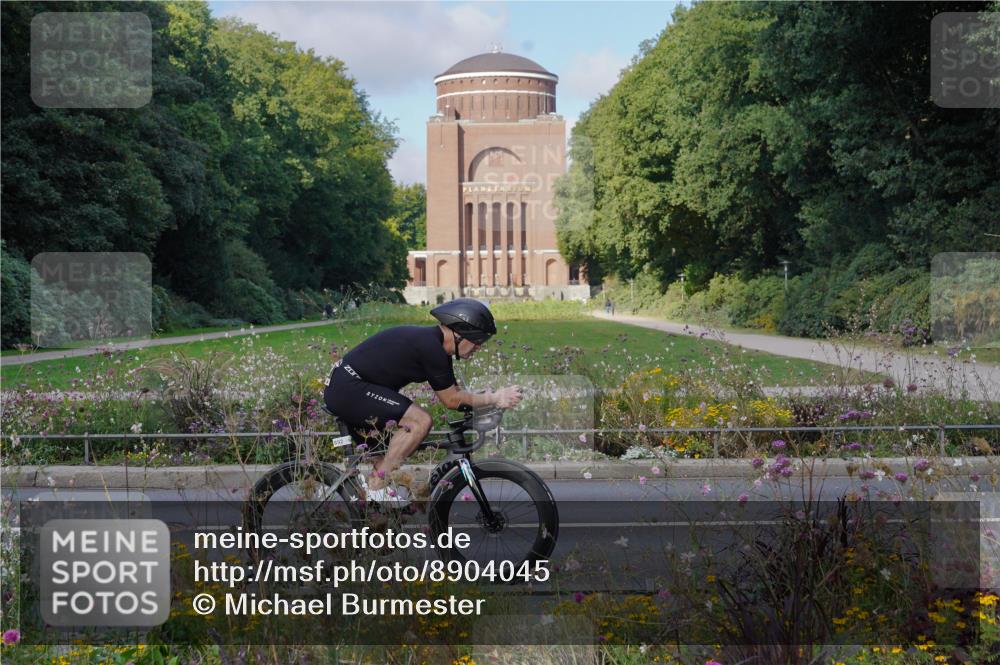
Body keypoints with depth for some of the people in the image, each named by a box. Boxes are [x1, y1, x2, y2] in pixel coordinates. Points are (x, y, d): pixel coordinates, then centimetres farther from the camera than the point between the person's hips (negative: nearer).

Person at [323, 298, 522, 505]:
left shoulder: (436, 346, 11)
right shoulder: (430, 347, -20)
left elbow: (454, 393, 14)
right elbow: (451, 399, -14)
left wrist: (494, 400, 4)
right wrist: (495, 398, -10)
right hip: (348, 389, -11)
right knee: (420, 421, -18)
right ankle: (377, 486, -10)